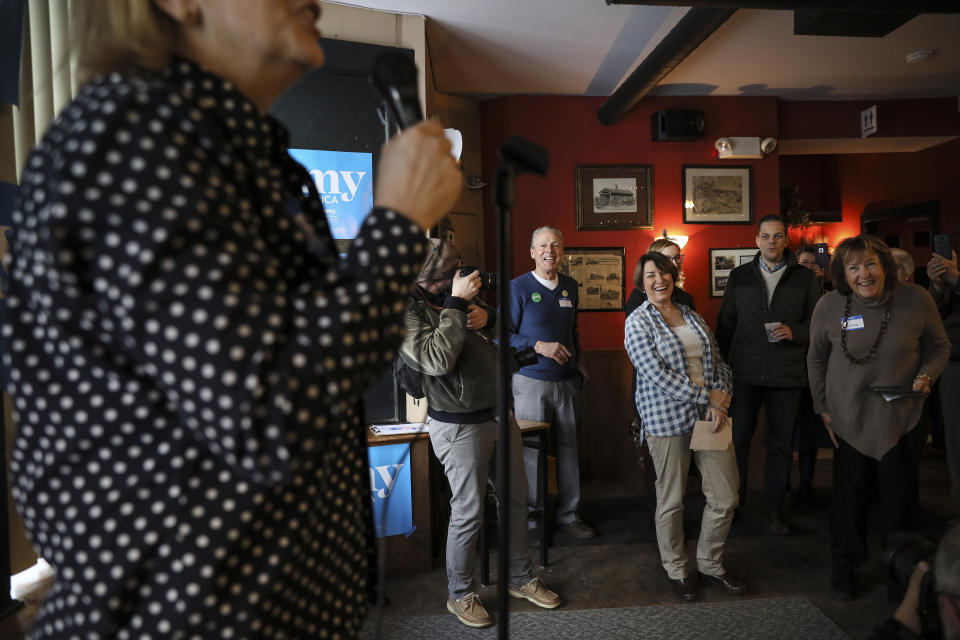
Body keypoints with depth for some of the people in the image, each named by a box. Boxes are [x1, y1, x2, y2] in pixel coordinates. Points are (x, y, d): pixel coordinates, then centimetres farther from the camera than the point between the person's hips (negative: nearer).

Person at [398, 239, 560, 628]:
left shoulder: (454, 292, 6)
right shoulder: (407, 311, -15)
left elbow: (500, 326, 20)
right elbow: (437, 358, -30)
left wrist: (486, 315, -3)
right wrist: (457, 304, -26)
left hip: (499, 413, 8)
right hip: (460, 426, -8)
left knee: (517, 499, 17)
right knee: (468, 513, 3)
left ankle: (520, 579, 36)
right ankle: (460, 595, 26)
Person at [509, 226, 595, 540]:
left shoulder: (570, 286, 11)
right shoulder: (518, 287, -6)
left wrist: (577, 363, 15)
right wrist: (540, 347, -19)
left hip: (567, 381, 5)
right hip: (531, 381, -5)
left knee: (568, 446, 10)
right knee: (531, 450, 1)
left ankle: (569, 514, 25)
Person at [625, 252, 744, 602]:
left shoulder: (692, 316, 13)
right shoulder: (637, 323, -6)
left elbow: (717, 361, 12)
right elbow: (656, 374, -15)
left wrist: (721, 398, -6)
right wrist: (706, 396, -15)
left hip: (708, 415, 6)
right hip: (667, 419, -5)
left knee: (725, 497, 9)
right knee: (671, 499, 7)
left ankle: (710, 563, 31)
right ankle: (676, 570, 28)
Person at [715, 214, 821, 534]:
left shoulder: (805, 278, 6)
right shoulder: (739, 276, 7)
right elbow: (726, 322, 9)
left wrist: (794, 332, -13)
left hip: (787, 374, 0)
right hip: (745, 372, 0)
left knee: (781, 444, 10)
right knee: (736, 439, 4)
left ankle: (773, 508, 24)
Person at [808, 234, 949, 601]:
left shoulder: (917, 300, -11)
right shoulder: (829, 306, -10)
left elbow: (939, 347, 5)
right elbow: (816, 358, 4)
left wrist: (927, 375, -15)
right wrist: (822, 407, 4)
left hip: (903, 417, 0)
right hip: (850, 417, 0)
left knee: (900, 495, 10)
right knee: (850, 492, 9)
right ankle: (843, 563, 30)